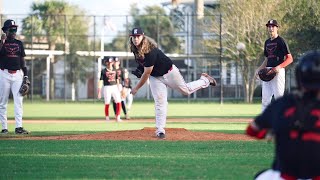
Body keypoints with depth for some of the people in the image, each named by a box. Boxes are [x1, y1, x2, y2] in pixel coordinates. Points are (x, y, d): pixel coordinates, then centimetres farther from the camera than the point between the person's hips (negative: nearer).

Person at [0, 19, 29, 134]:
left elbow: (22, 59, 15)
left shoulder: (19, 43, 13)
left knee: (18, 101, -6)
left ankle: (18, 126, -10)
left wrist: (25, 74, 9)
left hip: (17, 74, 3)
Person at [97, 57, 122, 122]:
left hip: (115, 87, 4)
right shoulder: (103, 71, -2)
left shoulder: (115, 70, 11)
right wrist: (99, 92, -10)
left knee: (118, 102, -7)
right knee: (107, 103, -2)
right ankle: (107, 118, 6)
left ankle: (118, 117, -3)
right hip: (107, 88, -4)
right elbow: (100, 82, -4)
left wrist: (118, 90, 14)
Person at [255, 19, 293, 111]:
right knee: (265, 99, 5)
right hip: (267, 72, 7)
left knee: (278, 96, -9)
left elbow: (290, 59, -9)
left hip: (278, 71, -7)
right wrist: (259, 69, 11)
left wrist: (279, 67, -22)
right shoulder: (267, 42, 18)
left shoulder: (281, 41, -5)